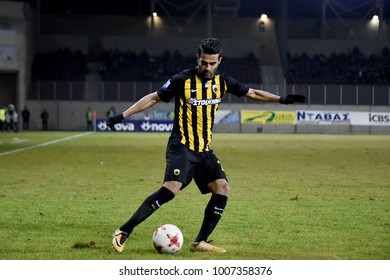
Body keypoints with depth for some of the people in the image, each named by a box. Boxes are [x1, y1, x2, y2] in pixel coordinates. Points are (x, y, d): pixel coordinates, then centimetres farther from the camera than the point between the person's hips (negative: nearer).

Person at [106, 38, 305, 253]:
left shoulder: (222, 81, 4)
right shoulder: (183, 80, -10)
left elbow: (253, 93, 16)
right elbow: (153, 98, -3)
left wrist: (281, 99, 11)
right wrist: (122, 116, -6)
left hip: (204, 150, 6)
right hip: (182, 147, -6)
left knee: (222, 188, -8)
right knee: (171, 188, -25)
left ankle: (200, 242, 3)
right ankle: (124, 232, -23)